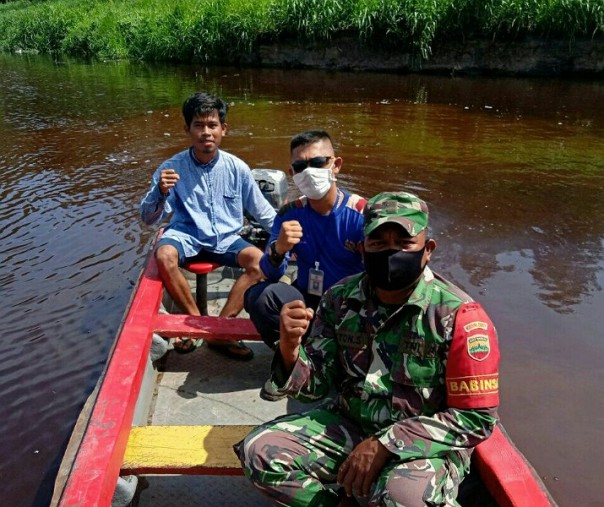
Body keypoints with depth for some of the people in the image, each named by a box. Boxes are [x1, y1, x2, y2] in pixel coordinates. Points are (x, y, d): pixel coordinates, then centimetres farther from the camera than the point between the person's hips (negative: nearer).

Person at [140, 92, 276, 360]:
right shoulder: (172, 168, -6)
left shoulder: (237, 168, -2)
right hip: (186, 236, -1)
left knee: (259, 260, -26)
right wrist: (160, 192, -28)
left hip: (226, 238, 2)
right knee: (164, 256, -34)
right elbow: (148, 219, -7)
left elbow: (264, 213, 9)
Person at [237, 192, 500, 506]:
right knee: (260, 452, -13)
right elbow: (318, 386, 0)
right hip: (347, 424, 4)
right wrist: (290, 348, -24)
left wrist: (385, 445, -20)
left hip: (425, 444, -3)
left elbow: (476, 418, -14)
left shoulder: (458, 316, -16)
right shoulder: (340, 299, -5)